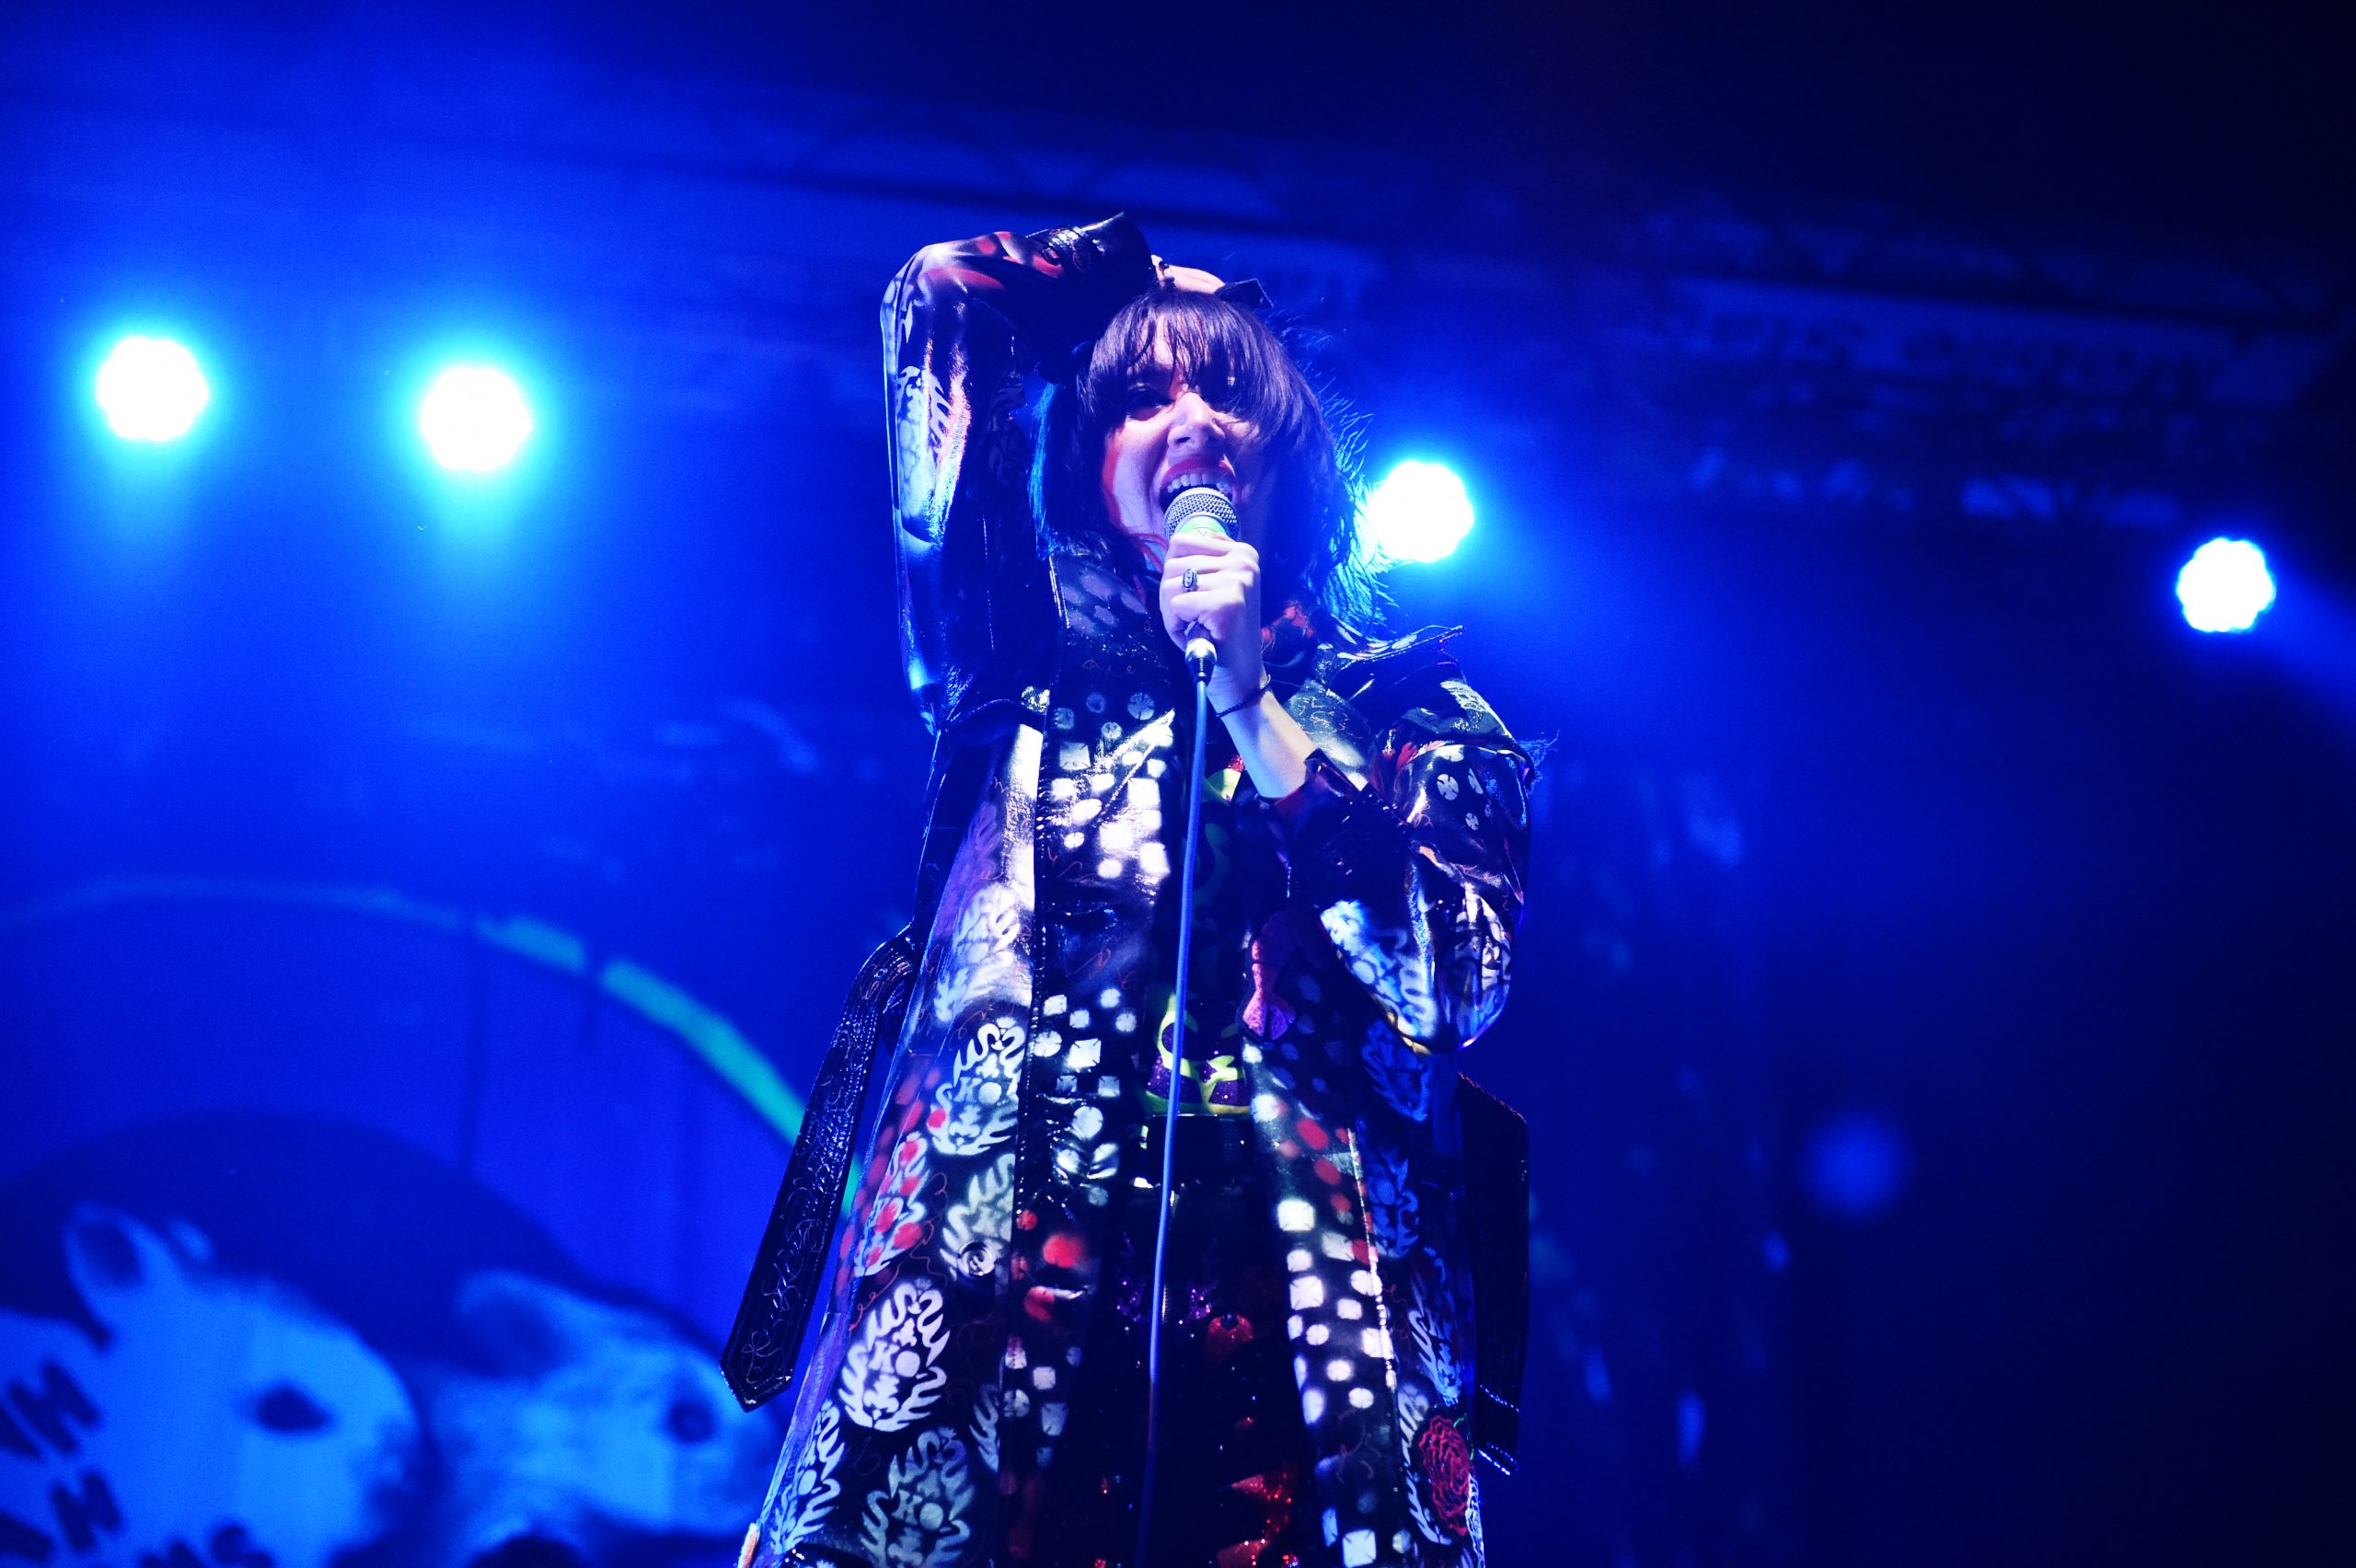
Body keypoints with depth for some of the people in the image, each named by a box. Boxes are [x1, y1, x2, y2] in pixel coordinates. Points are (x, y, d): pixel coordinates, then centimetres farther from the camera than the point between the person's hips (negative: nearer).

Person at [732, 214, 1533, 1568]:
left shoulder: (1410, 715, 14)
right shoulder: (1025, 689, 17)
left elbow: (1455, 983, -4)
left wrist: (1252, 701, -3)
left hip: (1293, 1329, -1)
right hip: (995, 1306, 1)